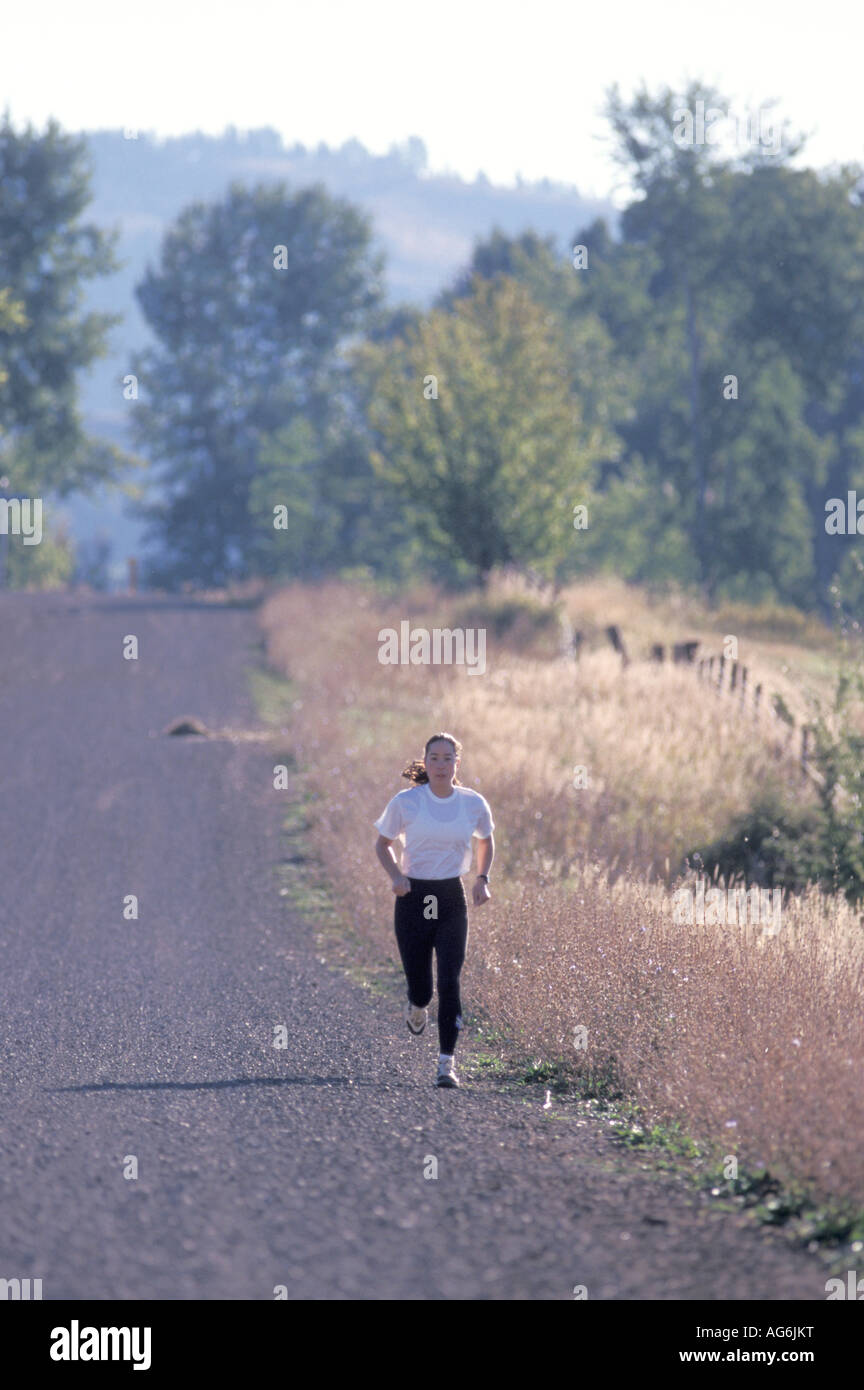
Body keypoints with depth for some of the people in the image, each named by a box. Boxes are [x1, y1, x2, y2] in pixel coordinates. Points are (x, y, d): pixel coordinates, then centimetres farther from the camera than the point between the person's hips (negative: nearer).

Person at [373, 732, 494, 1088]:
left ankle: (446, 1063, -9)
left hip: (452, 901, 1)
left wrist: (482, 878, 4)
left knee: (449, 982, -13)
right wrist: (395, 875, -12)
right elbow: (382, 844, 7)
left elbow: (486, 841, 19)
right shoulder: (405, 802, -6)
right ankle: (416, 1006, 43)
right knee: (420, 988, 4)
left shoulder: (474, 804, -1)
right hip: (413, 899, -1)